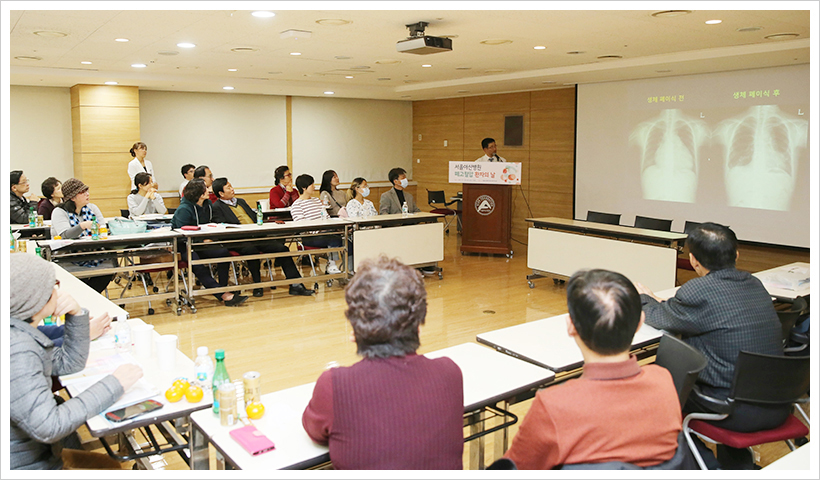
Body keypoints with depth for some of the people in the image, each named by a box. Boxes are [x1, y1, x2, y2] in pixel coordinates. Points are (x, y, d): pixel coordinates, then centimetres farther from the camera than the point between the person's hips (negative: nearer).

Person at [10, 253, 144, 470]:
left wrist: (76, 314, -4)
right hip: (25, 466, -9)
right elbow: (47, 427, -34)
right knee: (108, 465, 6)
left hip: (36, 450, 9)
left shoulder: (22, 333, 0)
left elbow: (69, 363, 11)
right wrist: (113, 384, -28)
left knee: (110, 463, 17)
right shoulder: (16, 351, -31)